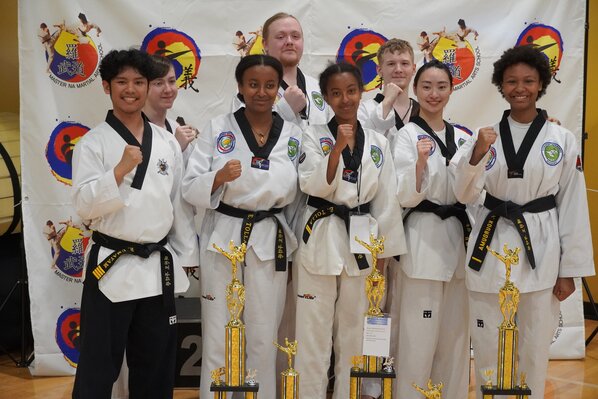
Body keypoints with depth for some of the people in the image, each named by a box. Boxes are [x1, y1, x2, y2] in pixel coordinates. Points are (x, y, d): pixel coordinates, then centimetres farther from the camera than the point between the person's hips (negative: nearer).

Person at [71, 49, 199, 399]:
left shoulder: (167, 142, 7)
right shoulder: (93, 142, -4)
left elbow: (181, 203, 10)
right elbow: (85, 205, -12)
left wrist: (186, 256, 10)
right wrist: (121, 169, -23)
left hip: (159, 266, 4)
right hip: (112, 266, -4)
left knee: (156, 366, 15)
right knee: (99, 367, 3)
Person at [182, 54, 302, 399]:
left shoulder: (294, 135, 4)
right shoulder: (217, 128, -2)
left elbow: (300, 194, 10)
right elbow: (192, 189, -4)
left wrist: (295, 251, 9)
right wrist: (220, 176, -24)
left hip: (271, 242, 2)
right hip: (223, 239, -1)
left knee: (264, 339, 9)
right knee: (218, 338, 4)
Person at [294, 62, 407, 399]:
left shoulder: (378, 142, 6)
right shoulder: (314, 136, 0)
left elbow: (387, 199, 6)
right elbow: (313, 186, -13)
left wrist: (385, 253, 4)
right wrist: (337, 148, -23)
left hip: (362, 241, 3)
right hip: (321, 240, -2)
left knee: (355, 328, 12)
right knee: (314, 330, 0)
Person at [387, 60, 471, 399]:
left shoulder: (461, 137, 11)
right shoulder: (406, 135, -6)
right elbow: (405, 196, -13)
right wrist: (420, 162, -27)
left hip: (456, 237, 6)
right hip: (422, 239, -6)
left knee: (455, 332, 13)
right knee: (419, 336, -3)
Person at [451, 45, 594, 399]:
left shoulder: (563, 140, -1)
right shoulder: (487, 135, 2)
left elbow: (573, 206, 1)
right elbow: (464, 194, -2)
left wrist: (570, 269, 0)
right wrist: (477, 155, -20)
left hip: (540, 250, -1)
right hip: (491, 247, 1)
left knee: (535, 347, 9)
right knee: (488, 346, 9)